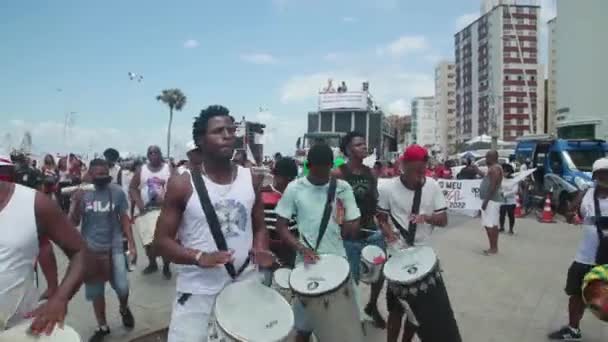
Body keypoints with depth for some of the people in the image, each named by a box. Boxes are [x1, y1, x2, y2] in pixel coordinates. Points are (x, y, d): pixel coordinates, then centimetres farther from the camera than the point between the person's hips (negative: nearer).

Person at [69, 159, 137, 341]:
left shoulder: (117, 191, -8)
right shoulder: (81, 192, -6)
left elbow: (124, 219, 0)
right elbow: (73, 223, -4)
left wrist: (131, 244, -2)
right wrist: (76, 203, -21)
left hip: (114, 247, -1)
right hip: (91, 249, 1)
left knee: (122, 287, -3)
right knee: (95, 291, 11)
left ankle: (124, 309, 31)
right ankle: (102, 327, 31)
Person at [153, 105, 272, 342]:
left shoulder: (251, 180, 1)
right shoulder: (182, 185, -9)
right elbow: (161, 241, -7)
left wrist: (260, 249, -12)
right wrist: (199, 257, -24)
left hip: (245, 287, 3)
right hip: (198, 291, -3)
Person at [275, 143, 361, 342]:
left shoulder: (343, 188, -2)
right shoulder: (294, 189, -6)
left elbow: (353, 230, 2)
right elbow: (281, 226, -2)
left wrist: (344, 222, -21)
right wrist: (301, 248, -18)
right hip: (307, 262, -1)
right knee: (304, 325, 10)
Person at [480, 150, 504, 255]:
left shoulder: (494, 168, -15)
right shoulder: (493, 168, 17)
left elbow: (493, 186, -21)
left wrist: (486, 200, -22)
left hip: (491, 200, -11)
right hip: (491, 200, 11)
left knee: (491, 225, -7)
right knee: (491, 225, 12)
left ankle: (493, 248, -1)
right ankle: (493, 247, 18)